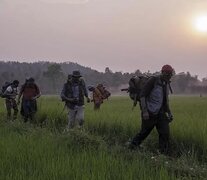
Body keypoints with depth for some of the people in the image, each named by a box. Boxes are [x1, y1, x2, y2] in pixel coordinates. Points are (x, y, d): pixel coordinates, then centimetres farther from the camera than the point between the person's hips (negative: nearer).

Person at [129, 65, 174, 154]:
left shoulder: (167, 83, 10)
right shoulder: (153, 80, -12)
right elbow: (142, 95, -16)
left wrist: (169, 112, 16)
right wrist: (144, 111, -22)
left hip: (160, 113, 6)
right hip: (149, 113, -6)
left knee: (165, 133, -3)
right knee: (144, 132, 5)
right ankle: (131, 148, 26)